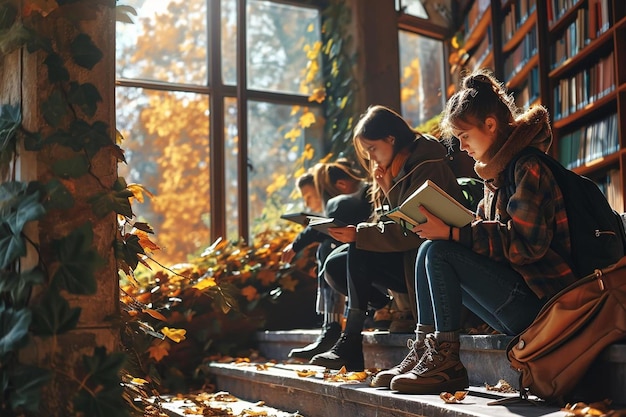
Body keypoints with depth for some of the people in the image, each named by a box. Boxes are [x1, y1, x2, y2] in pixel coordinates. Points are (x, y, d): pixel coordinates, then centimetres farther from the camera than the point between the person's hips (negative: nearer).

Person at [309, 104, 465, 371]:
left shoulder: (427, 168, -15)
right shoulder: (394, 169, 12)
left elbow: (412, 231, -24)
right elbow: (386, 225, 10)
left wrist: (359, 235, -25)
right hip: (403, 258, 9)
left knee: (358, 252, -25)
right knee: (334, 267, -1)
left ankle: (350, 344, -22)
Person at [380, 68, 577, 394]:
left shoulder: (528, 167, -14)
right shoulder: (499, 169, 15)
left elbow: (524, 246, -23)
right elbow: (488, 231, 14)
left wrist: (452, 233, -23)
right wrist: (442, 225, -3)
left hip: (539, 302, -10)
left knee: (439, 252, -19)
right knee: (429, 250, 4)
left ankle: (446, 364, -15)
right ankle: (423, 352, -2)